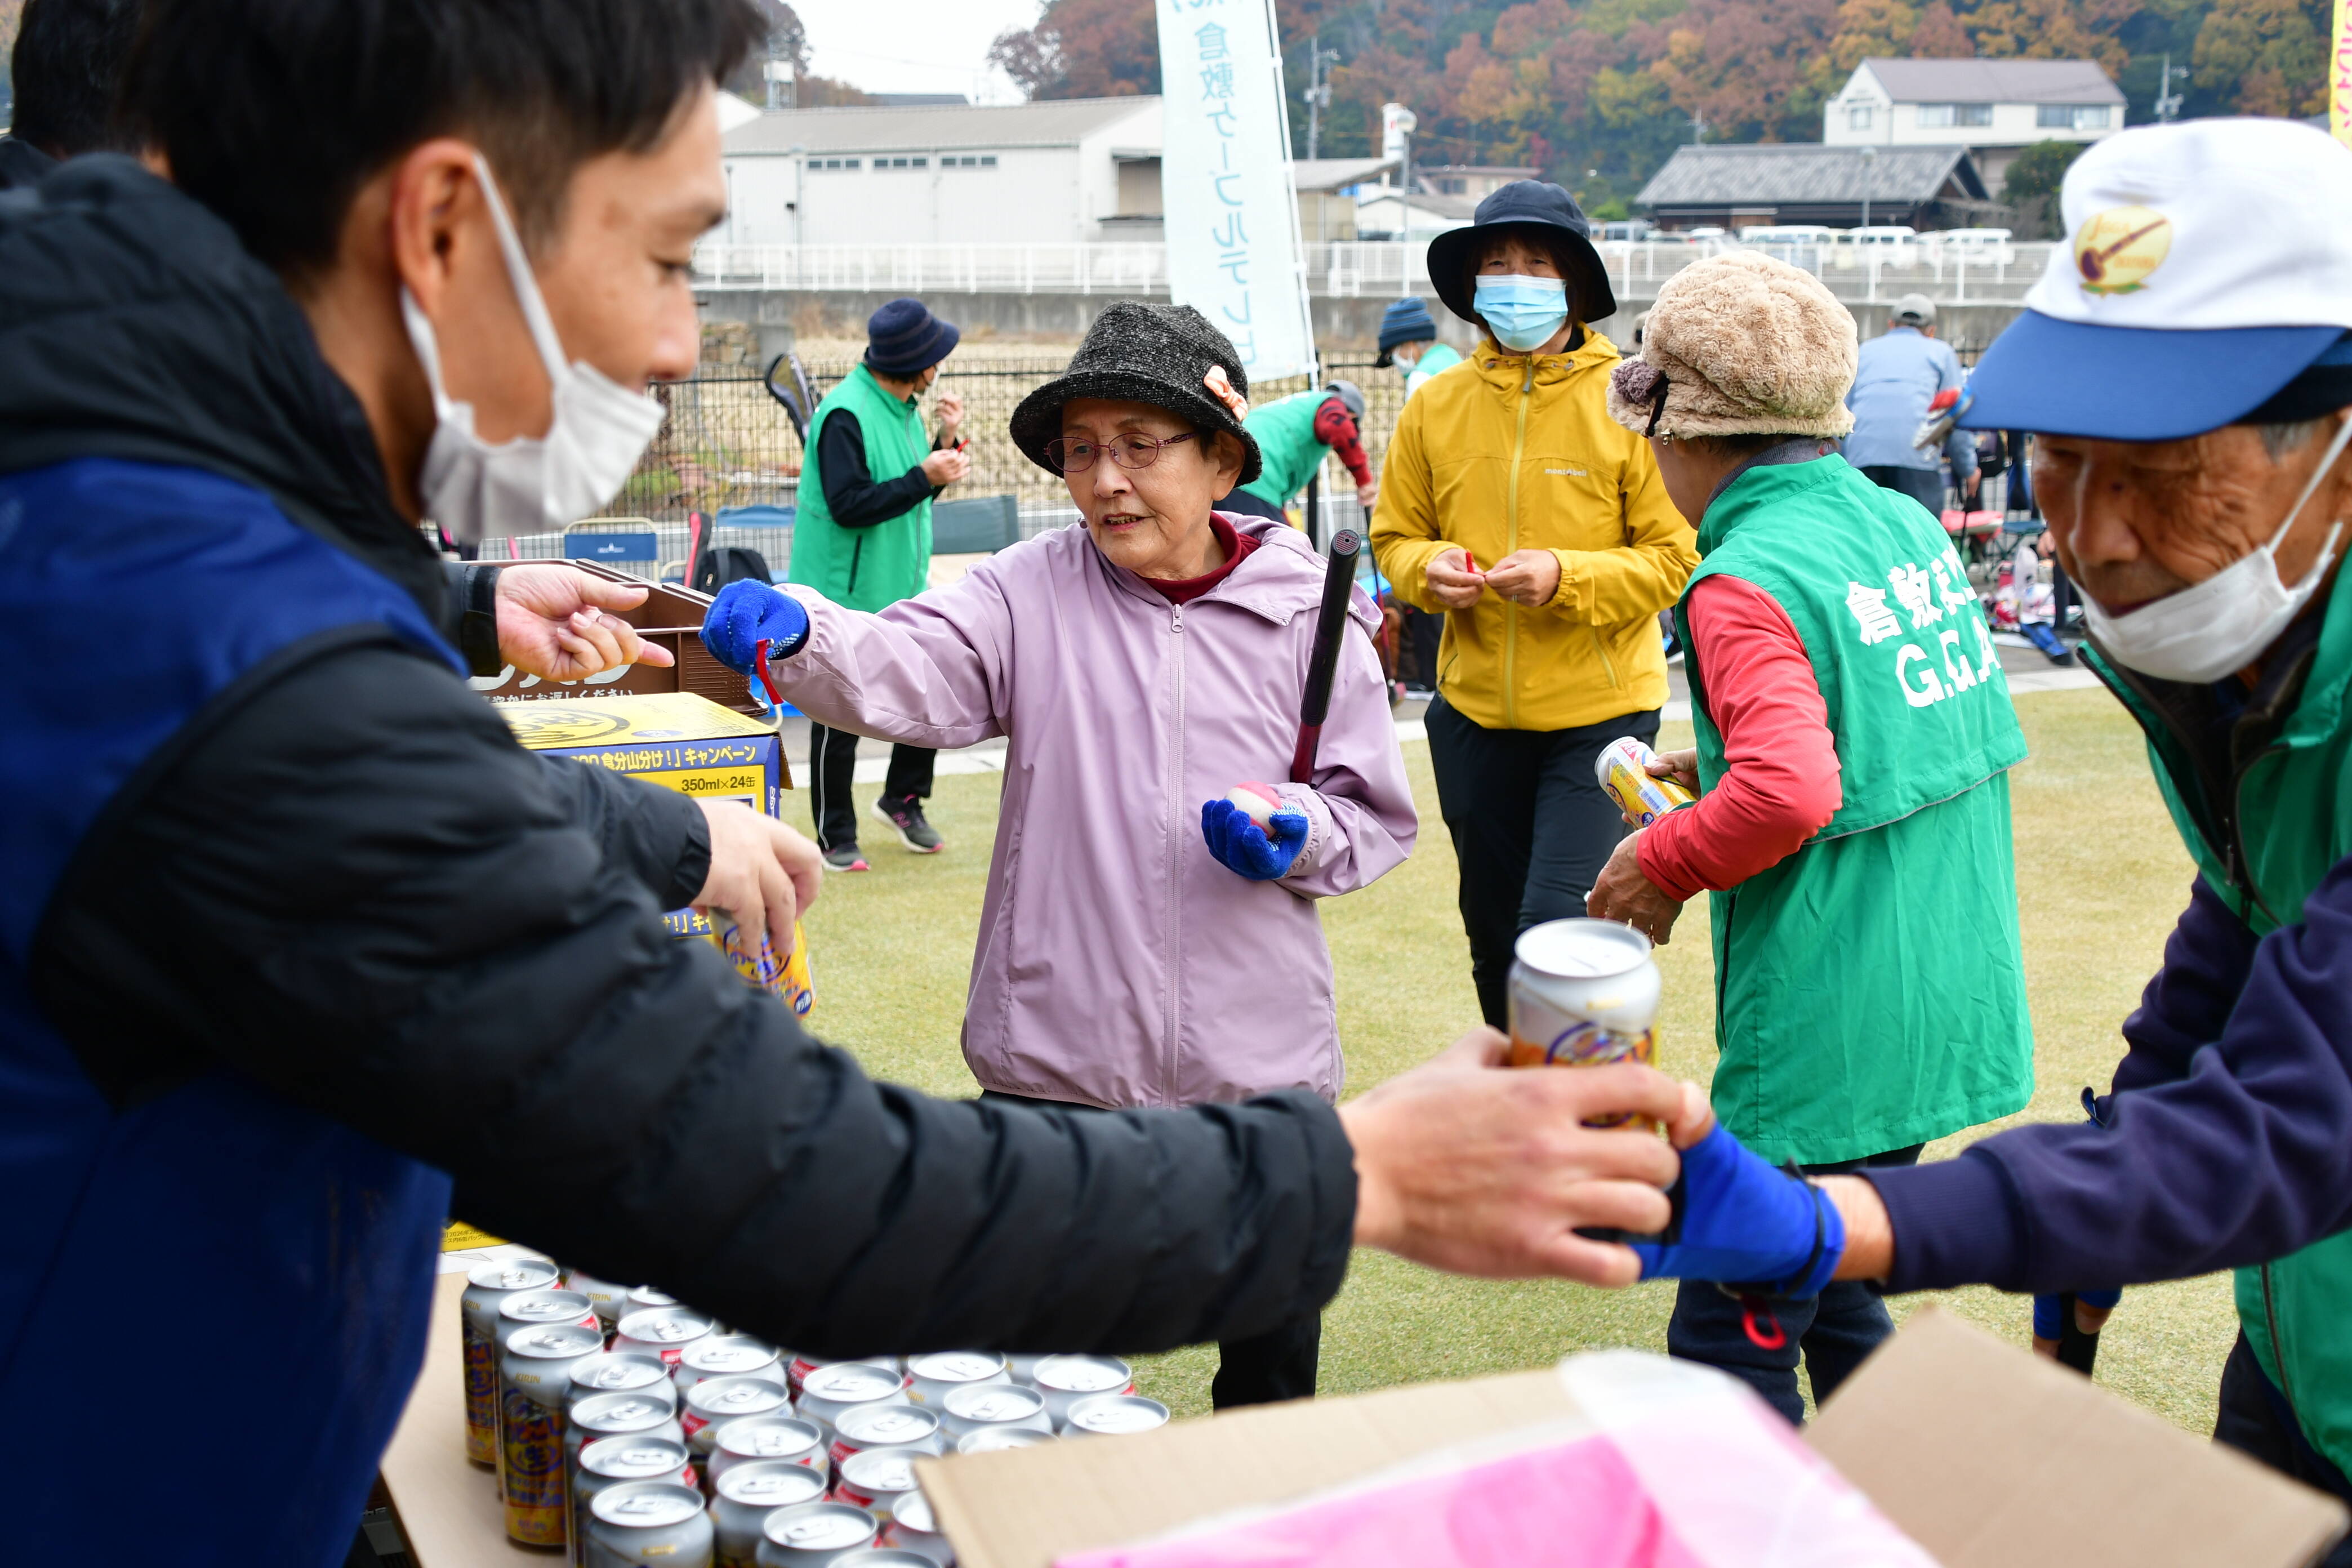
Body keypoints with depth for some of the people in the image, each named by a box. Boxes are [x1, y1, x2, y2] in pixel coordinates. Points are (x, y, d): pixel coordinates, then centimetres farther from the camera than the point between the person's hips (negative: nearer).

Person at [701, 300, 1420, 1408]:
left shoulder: (1307, 612, -1)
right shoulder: (1032, 593, -2)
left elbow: (1377, 815, 6)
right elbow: (907, 670, -19)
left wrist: (1298, 835, -15)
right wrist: (794, 637, -39)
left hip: (1258, 1066, 1)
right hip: (1056, 1061, 0)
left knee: (1273, 1368, 17)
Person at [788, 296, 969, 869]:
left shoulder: (903, 408, 9)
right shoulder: (845, 414, -19)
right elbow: (850, 505, -25)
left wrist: (946, 443, 0)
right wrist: (924, 477, -25)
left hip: (903, 587, 8)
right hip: (847, 593, -8)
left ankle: (902, 799, 26)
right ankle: (836, 836, 15)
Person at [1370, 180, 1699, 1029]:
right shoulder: (1436, 406, 3)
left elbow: (1676, 556, -8)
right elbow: (1395, 537, 12)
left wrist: (1566, 577, -23)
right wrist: (1426, 569, -11)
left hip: (1598, 711, -4)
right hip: (1475, 711, 4)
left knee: (1560, 923, -14)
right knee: (1495, 936, 16)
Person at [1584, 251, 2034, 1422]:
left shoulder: (1746, 580, -18)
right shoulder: (1908, 527, 8)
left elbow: (1790, 791, -31)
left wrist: (1662, 864, -14)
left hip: (1825, 1042, -9)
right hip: (1952, 1007, 9)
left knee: (1727, 1352, 2)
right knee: (1834, 1297, 24)